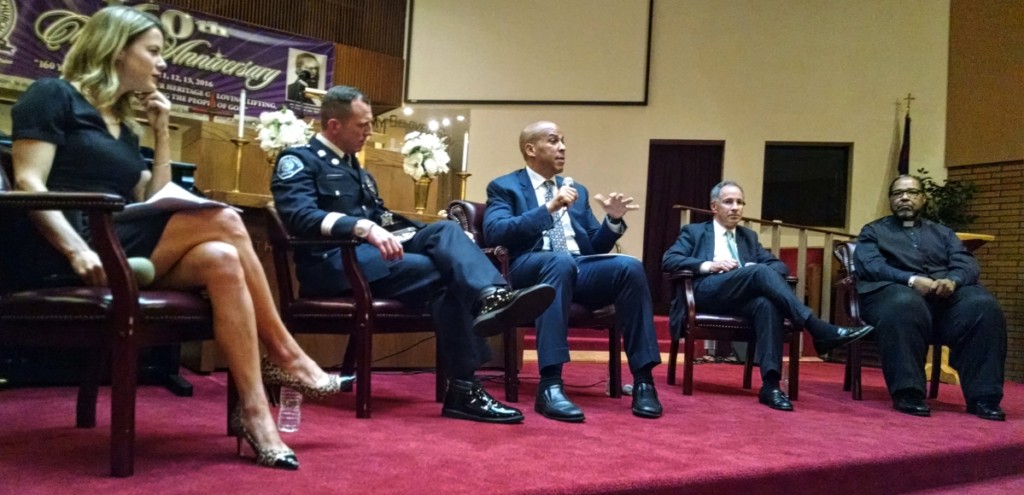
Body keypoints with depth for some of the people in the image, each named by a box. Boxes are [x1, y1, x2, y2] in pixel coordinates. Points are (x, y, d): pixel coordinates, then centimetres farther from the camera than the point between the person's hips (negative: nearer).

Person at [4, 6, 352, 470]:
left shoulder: (125, 126, 24)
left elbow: (153, 203, 17)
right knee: (222, 221, -23)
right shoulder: (52, 96, 3)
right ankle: (284, 358, -14)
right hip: (61, 257, -8)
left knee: (220, 259, -22)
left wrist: (161, 132, 14)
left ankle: (254, 411, -26)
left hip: (121, 250, 8)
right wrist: (77, 249, -25)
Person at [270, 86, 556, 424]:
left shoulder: (354, 167, 30)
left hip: (372, 253, 7)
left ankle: (491, 297, -47)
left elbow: (380, 217, 22)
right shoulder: (298, 161, 3)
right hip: (332, 262, -7)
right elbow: (302, 217, -17)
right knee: (440, 274, -27)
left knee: (445, 230, -21)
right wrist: (363, 227, -32)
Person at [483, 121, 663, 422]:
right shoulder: (504, 187, 10)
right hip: (532, 270, -5)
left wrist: (613, 220, 2)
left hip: (581, 269, 5)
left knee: (630, 267, -26)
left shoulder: (578, 190, 26)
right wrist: (548, 208, -17)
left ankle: (643, 381, -25)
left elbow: (595, 248, 23)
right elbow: (493, 232, -10)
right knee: (561, 261, -40)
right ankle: (550, 385, -44)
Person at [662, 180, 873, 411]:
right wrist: (707, 265, -13)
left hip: (741, 297, 4)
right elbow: (668, 260, 2)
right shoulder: (694, 232, 19)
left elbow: (780, 265, 20)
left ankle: (770, 385, -41)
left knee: (767, 304, -34)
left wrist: (760, 271, -5)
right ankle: (820, 330, -38)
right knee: (760, 271, -30)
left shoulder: (749, 236, 31)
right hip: (706, 293, -4)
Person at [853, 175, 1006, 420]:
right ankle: (908, 393, -34)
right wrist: (912, 280, -17)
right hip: (896, 290, -3)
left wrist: (953, 280, -13)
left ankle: (982, 396, -25)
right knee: (905, 305, -40)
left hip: (946, 294, 4)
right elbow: (870, 267, -1)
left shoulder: (943, 232, 30)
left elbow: (967, 263, 12)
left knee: (983, 305, -28)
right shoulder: (873, 231, 20)